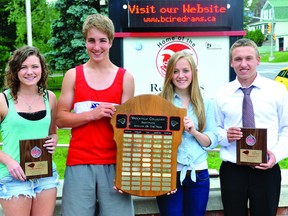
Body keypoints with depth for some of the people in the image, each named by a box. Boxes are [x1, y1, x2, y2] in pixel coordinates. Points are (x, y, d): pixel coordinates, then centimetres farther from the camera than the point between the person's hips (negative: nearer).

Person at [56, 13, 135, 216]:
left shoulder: (125, 78, 5)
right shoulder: (73, 75, 6)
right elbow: (60, 119, 2)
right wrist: (92, 114, -12)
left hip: (113, 163, 0)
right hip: (79, 162, 0)